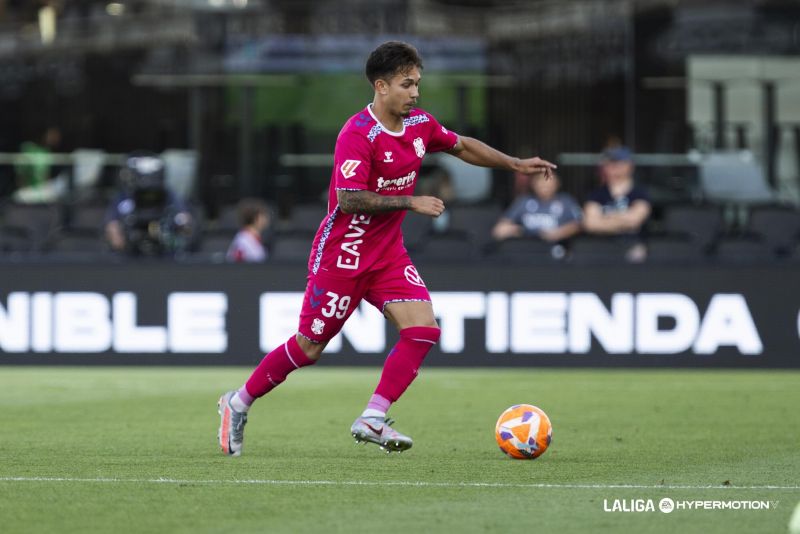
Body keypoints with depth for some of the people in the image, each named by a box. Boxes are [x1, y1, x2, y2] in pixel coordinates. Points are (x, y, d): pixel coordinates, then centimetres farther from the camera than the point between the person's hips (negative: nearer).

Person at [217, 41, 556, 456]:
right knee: (309, 347, 0)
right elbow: (349, 200, -27)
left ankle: (372, 419, -8)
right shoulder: (358, 134, -21)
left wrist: (516, 164, 20)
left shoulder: (420, 125, 3)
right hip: (342, 255, -7)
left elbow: (462, 146, 22)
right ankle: (238, 403, 20)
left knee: (423, 328, -12)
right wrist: (411, 203, -25)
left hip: (388, 255, 7)